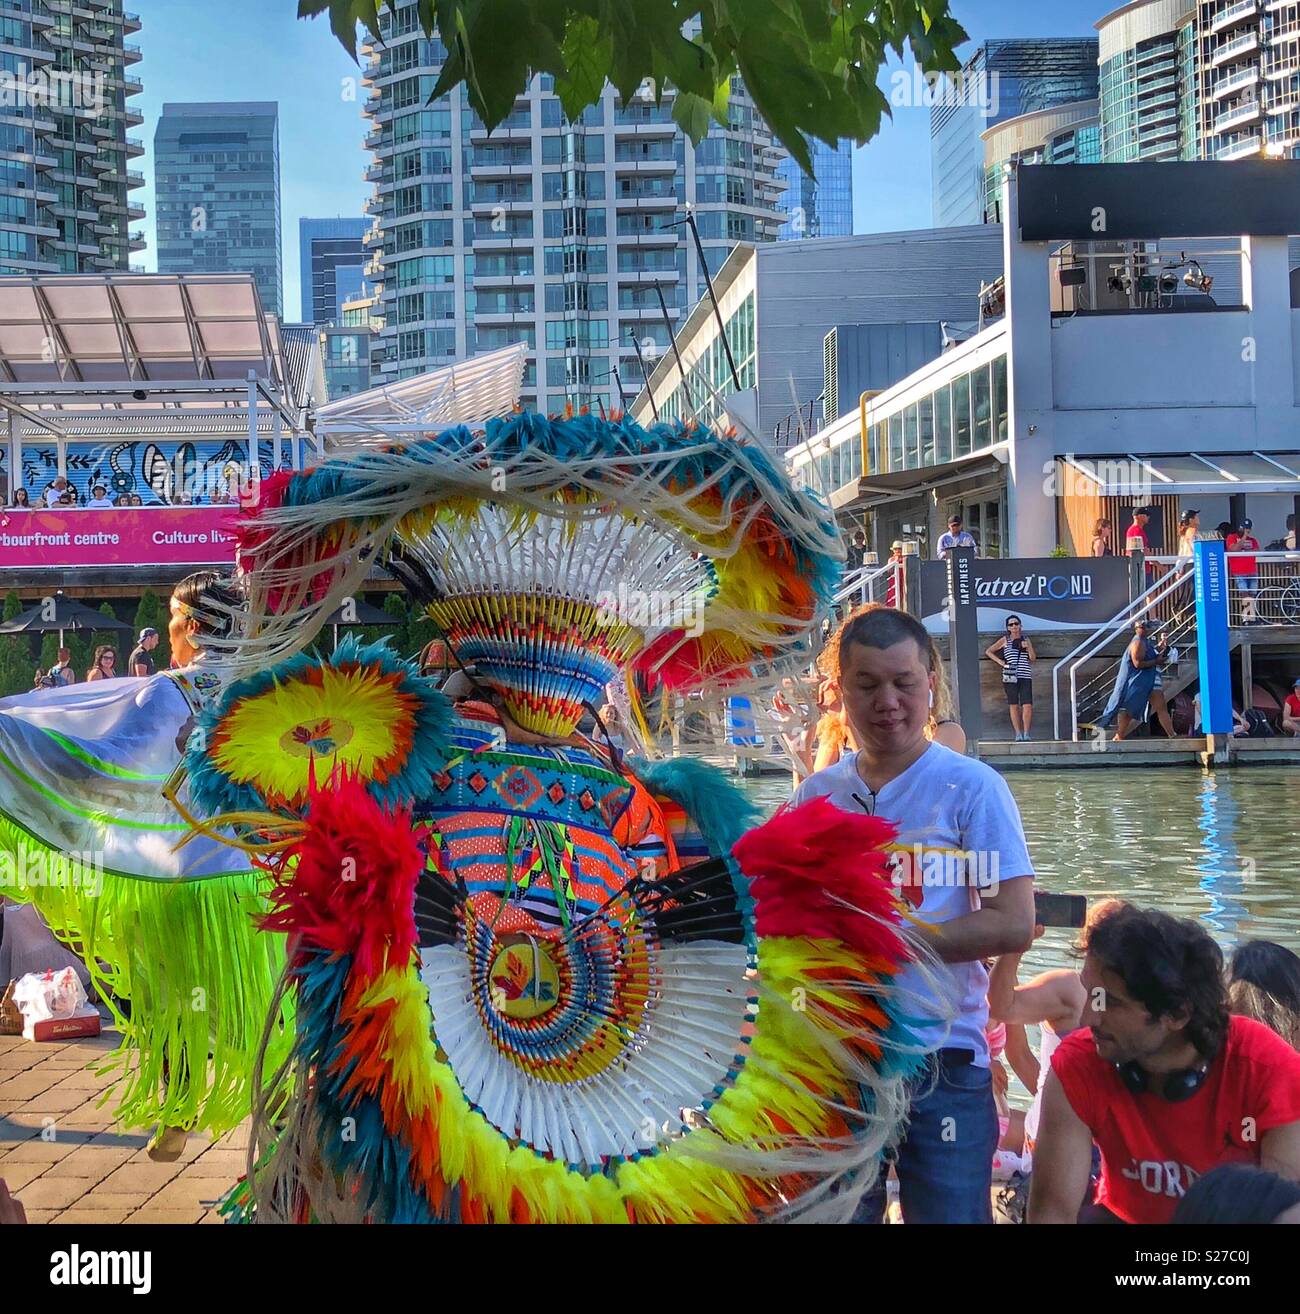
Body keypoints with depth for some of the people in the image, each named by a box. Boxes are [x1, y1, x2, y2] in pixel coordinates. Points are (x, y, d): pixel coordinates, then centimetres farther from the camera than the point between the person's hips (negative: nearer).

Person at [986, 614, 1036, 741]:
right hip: (1010, 677, -1)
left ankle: (1026, 733, -2)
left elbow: (1033, 659, 13)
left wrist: (1028, 648, -3)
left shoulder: (1026, 640, 15)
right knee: (1013, 705, 1)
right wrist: (999, 661, 1)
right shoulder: (1005, 640, 8)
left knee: (1027, 706, -10)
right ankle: (1018, 734, 6)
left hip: (1025, 676, 1)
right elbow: (988, 651, 12)